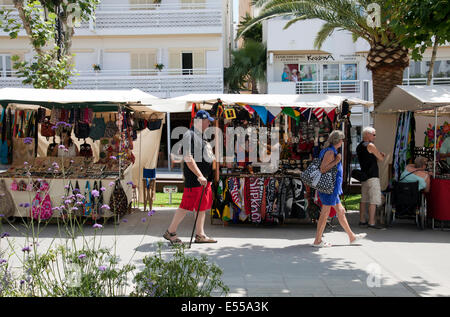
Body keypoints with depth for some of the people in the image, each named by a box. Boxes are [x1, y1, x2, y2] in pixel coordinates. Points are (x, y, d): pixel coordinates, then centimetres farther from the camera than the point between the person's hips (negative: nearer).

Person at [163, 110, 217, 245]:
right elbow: (188, 158, -20)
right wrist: (199, 176, -24)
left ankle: (200, 235, 18)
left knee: (203, 206, 11)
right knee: (187, 206, -5)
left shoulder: (200, 135, 18)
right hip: (194, 178, -10)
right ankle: (170, 232, 6)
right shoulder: (189, 135, -12)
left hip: (204, 178, 10)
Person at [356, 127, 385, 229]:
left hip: (363, 175, 9)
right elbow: (381, 159, -5)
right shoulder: (370, 145, -11)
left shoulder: (359, 147, 16)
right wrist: (382, 156, 18)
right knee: (374, 200, -8)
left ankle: (362, 221, 17)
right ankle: (371, 223, -11)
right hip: (372, 176, -9)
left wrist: (379, 155, 13)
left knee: (364, 199, 13)